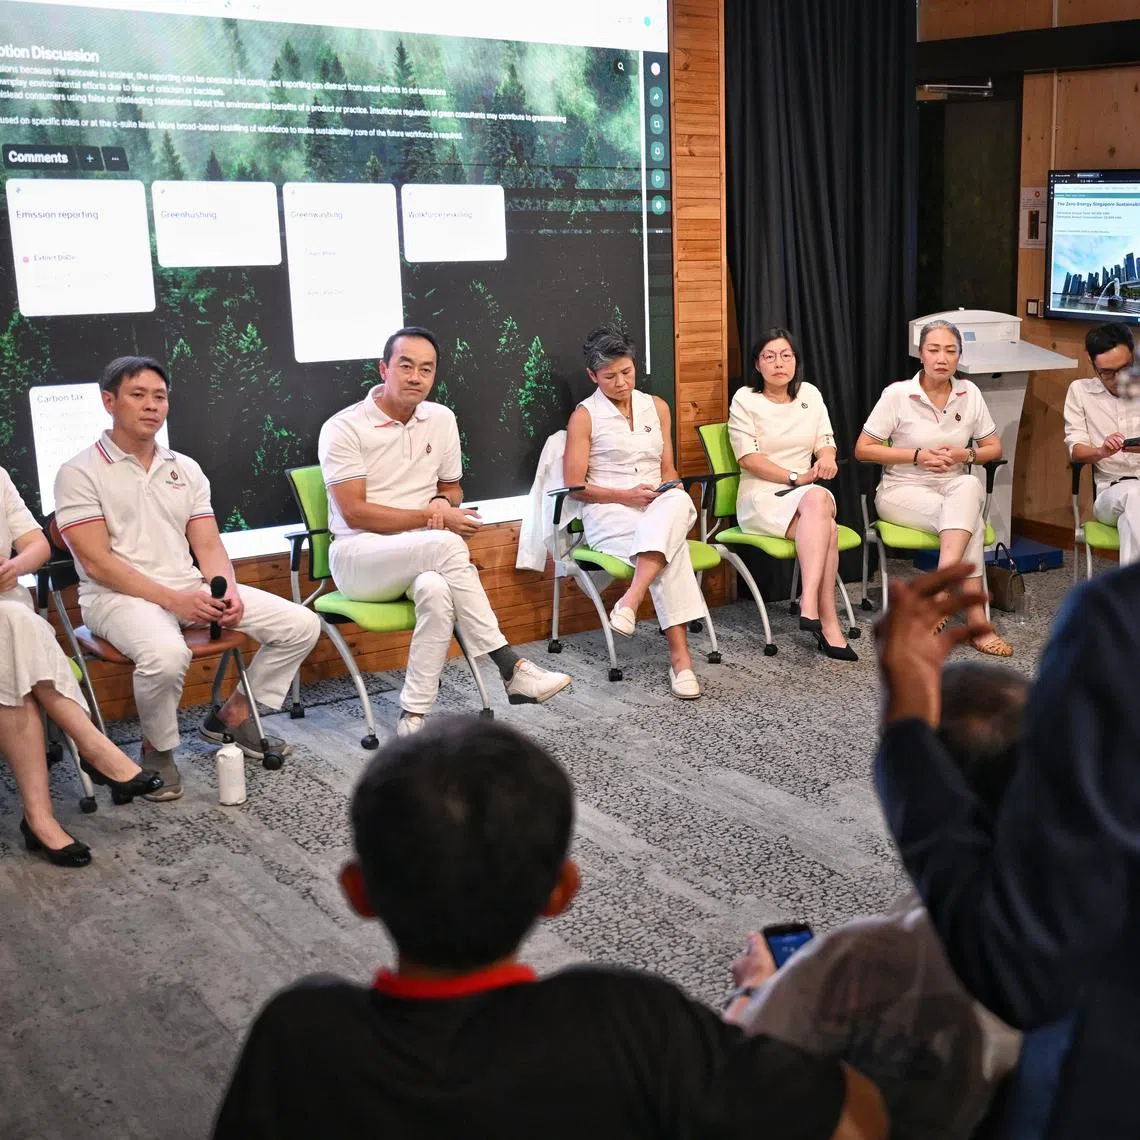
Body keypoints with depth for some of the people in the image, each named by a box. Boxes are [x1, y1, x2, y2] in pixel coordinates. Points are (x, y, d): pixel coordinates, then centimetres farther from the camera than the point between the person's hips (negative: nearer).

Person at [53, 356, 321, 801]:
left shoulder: (185, 469, 14)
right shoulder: (80, 473, -4)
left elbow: (209, 547, 10)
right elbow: (97, 564, -12)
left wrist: (228, 593, -12)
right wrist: (172, 600, -21)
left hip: (191, 588, 6)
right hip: (118, 595, -6)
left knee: (301, 625, -6)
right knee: (166, 654, -39)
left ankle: (233, 715, 13)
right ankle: (156, 749, -8)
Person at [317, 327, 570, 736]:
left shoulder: (441, 419, 10)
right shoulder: (343, 428, -7)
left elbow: (452, 488, 22)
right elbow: (354, 513, -13)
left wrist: (442, 503, -4)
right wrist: (431, 517, -17)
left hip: (422, 559, 4)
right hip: (359, 557, -4)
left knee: (436, 589, -37)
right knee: (445, 544, -35)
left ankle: (414, 715, -34)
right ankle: (510, 667, -31)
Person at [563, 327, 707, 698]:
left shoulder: (656, 407, 16)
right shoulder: (585, 416, 2)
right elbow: (575, 487, -2)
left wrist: (670, 491, -5)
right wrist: (625, 495, -14)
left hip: (661, 506, 4)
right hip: (608, 513, -4)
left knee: (677, 502, -38)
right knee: (672, 546, -37)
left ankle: (631, 599, -49)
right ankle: (679, 656, -43)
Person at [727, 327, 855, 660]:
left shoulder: (810, 394, 16)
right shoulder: (745, 399, 1)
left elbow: (826, 442, 13)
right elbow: (748, 458, -8)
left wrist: (827, 457, -13)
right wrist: (796, 478, -16)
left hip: (807, 494, 4)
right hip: (761, 496, -4)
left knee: (819, 500, -37)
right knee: (827, 529, -34)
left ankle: (809, 604, -43)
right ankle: (828, 622, -36)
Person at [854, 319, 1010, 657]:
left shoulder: (969, 393, 3)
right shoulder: (898, 394, -7)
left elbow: (994, 448, 11)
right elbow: (863, 449, -7)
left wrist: (965, 455, -11)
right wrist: (919, 455, -14)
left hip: (955, 487, 3)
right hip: (902, 490, -3)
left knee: (969, 487, -36)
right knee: (969, 519, -32)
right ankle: (976, 618, -34)